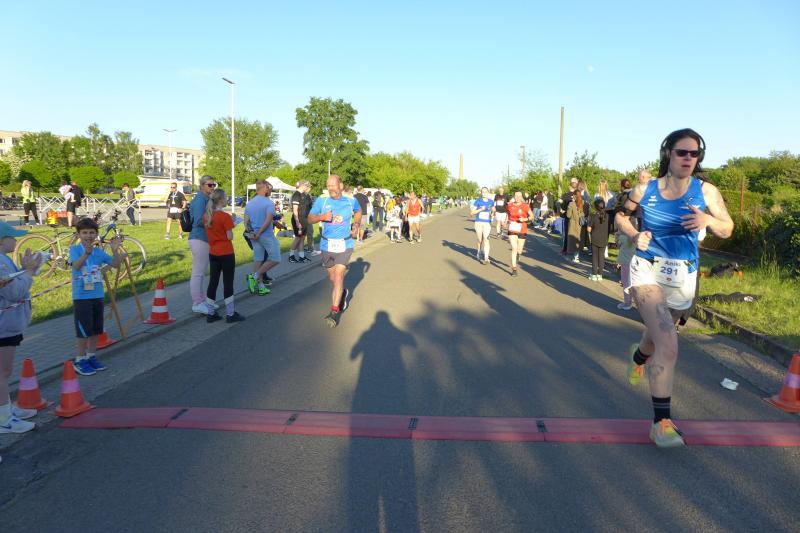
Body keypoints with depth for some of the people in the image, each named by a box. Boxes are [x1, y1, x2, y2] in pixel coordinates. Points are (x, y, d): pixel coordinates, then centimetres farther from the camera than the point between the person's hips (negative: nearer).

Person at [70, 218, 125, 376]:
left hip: (98, 296, 5)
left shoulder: (99, 251, 3)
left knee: (95, 330, 13)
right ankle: (79, 360, 13)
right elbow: (76, 266, -26)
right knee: (84, 331, 0)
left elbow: (115, 264, 0)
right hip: (81, 297, -5)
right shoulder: (74, 249, -8)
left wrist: (115, 250, -17)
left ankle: (91, 357, 28)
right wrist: (86, 253, -44)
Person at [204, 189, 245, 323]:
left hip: (212, 253, 7)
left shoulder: (206, 216, 5)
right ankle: (230, 314, 8)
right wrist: (231, 225, 2)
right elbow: (230, 237, -15)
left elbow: (208, 233, 12)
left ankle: (211, 313, 16)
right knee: (228, 283, 2)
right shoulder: (225, 216, -16)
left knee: (213, 282, 11)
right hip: (226, 253, -7)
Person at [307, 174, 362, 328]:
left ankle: (334, 312, -9)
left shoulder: (351, 201, -2)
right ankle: (342, 293, 47)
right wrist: (322, 217, -18)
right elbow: (310, 219, 1)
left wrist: (356, 224, 3)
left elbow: (358, 211, 20)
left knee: (338, 277, -13)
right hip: (327, 245, 2)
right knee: (332, 278, 15)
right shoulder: (321, 201, -4)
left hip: (345, 245, -2)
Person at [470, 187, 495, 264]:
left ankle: (486, 258, -13)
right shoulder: (478, 201, -3)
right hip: (478, 223, 0)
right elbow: (471, 212, -6)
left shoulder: (491, 202, 6)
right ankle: (479, 253, 34)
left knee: (486, 240, -11)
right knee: (480, 240, 10)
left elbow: (493, 210, 27)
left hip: (487, 223, 1)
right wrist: (480, 209, -16)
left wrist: (492, 213, 8)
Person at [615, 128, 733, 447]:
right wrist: (634, 235, -11)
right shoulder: (645, 190, -6)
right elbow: (621, 216, 9)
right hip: (647, 270, -3)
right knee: (668, 344, -22)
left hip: (683, 277, 3)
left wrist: (708, 220, -21)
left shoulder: (706, 191, -5)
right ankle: (661, 421, -14)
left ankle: (638, 357, 63)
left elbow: (727, 230, 1)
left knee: (658, 333, 25)